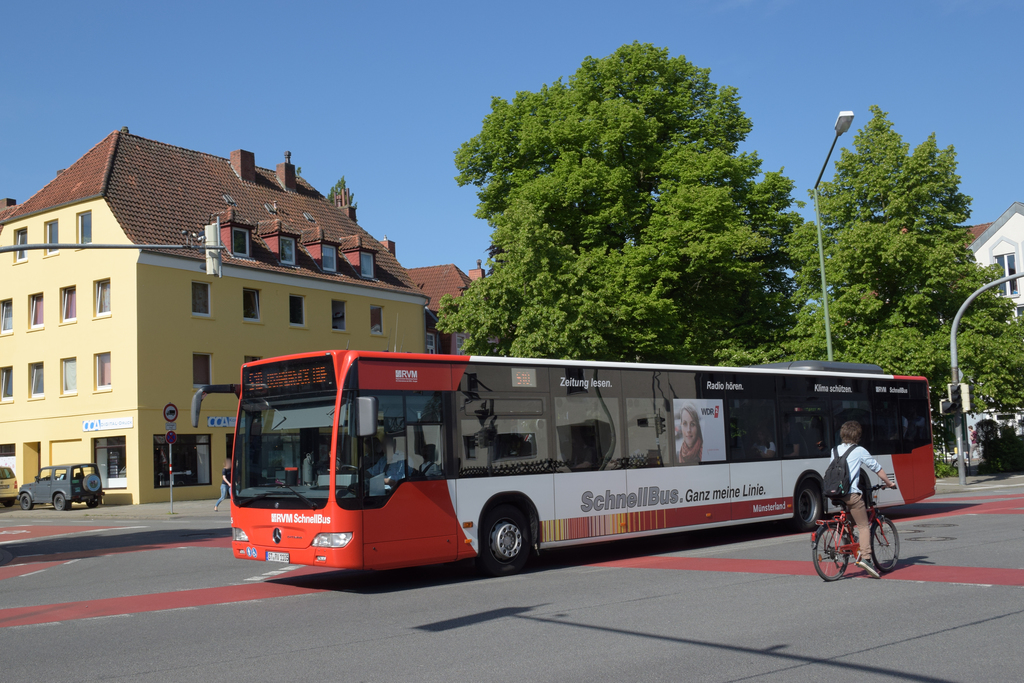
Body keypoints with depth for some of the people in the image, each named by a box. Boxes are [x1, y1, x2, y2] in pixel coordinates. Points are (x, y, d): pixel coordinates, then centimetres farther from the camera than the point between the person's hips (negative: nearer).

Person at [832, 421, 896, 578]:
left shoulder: (835, 450, 16)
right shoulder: (860, 451, 3)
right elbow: (877, 469, 10)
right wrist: (889, 483, 24)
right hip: (851, 493, -5)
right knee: (863, 526, -2)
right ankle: (865, 558, -13)